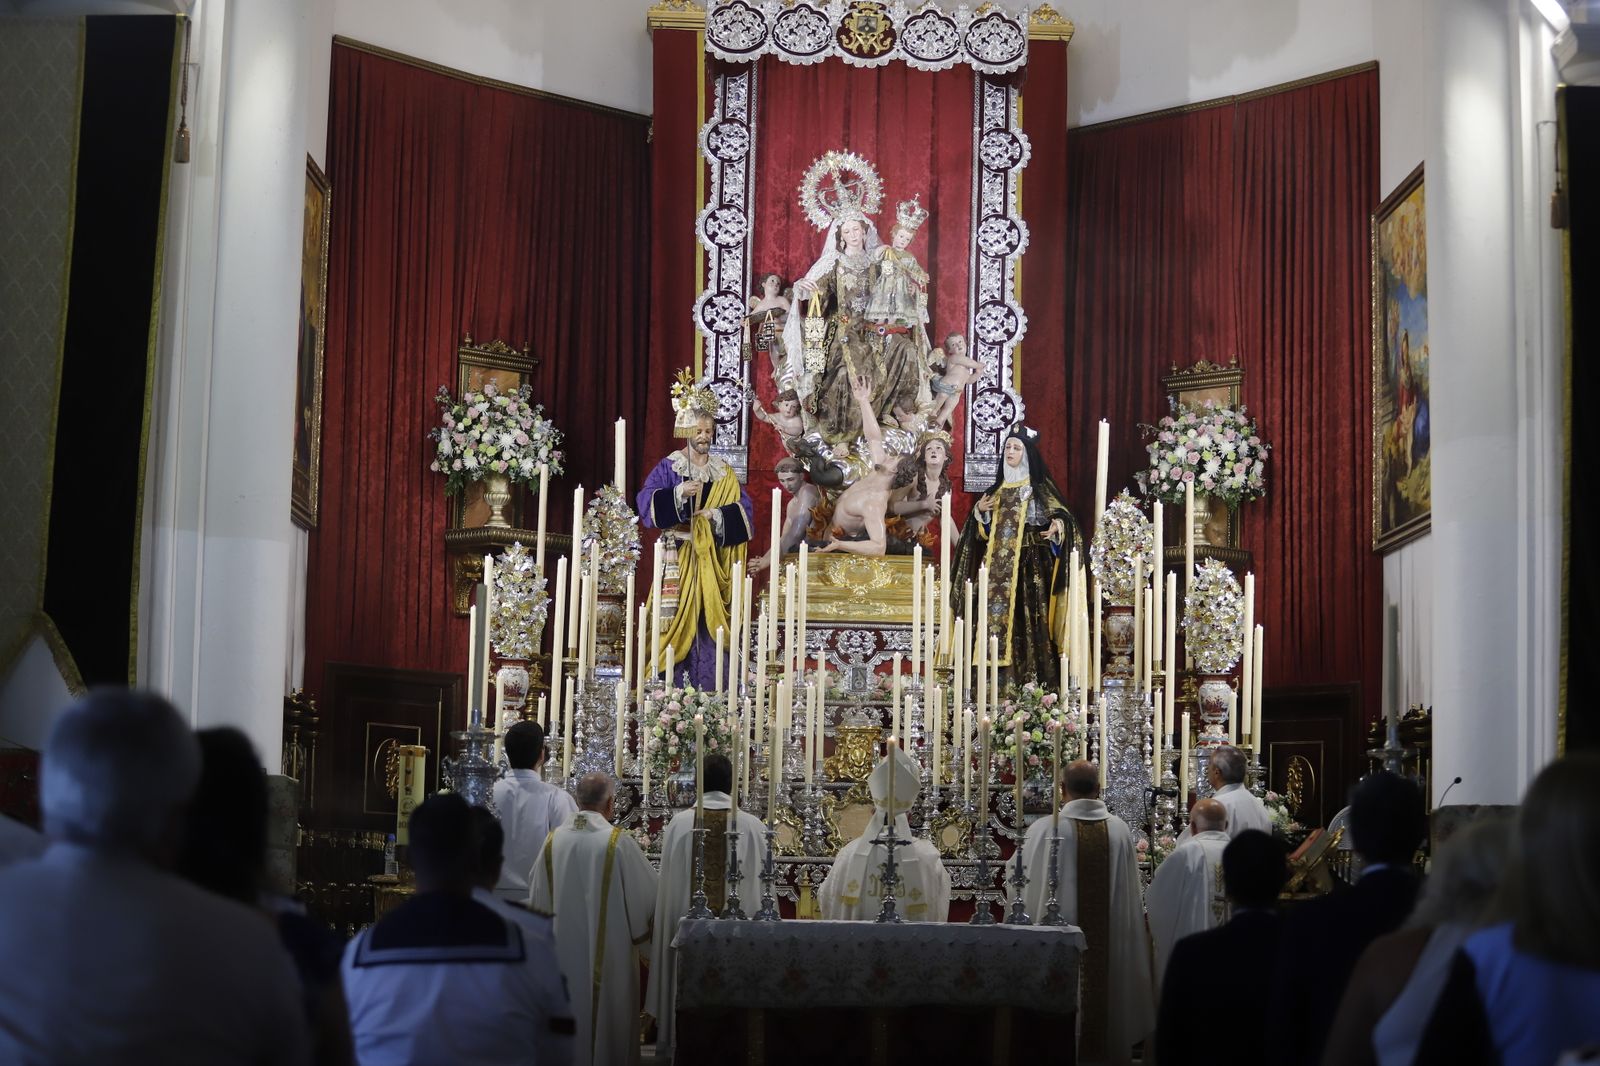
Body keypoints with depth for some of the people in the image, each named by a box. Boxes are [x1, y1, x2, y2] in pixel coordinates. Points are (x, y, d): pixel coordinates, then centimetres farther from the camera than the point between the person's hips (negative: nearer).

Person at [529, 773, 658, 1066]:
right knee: (605, 1016, 8)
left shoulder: (554, 840, -3)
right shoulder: (619, 841, -14)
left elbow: (538, 900, 4)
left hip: (563, 953, 4)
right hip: (608, 952, -4)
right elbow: (650, 894, -6)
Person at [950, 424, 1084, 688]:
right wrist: (980, 511, -1)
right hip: (999, 564, 5)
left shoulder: (1040, 487, 1)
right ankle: (1003, 672, 1)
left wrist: (1057, 526, -29)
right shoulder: (998, 488, 16)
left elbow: (1060, 515, -8)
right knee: (998, 612, -1)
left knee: (1027, 615, -10)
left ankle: (1031, 674, -10)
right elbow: (985, 530, 19)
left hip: (1029, 562, -5)